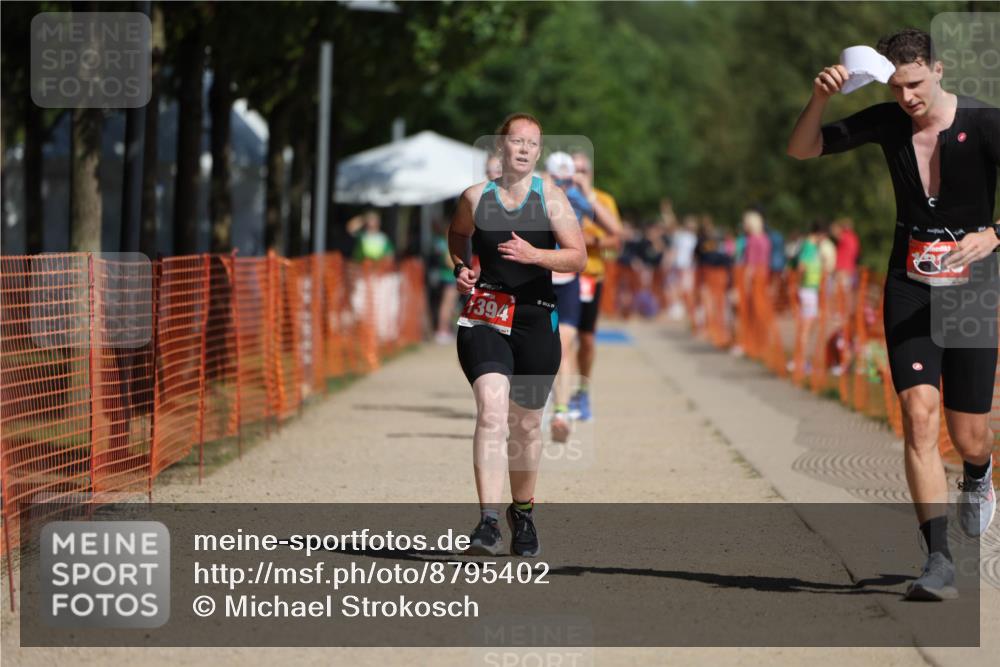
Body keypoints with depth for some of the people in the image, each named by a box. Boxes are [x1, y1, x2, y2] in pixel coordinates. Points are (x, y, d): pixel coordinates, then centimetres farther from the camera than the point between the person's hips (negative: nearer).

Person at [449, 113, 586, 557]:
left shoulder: (550, 198, 0)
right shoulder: (476, 197, 3)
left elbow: (578, 257, -6)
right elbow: (456, 235, 25)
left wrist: (535, 255, -21)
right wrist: (460, 268, 7)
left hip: (535, 320, 1)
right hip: (484, 318, -1)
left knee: (526, 425, 12)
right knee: (491, 411, -21)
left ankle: (523, 512, 36)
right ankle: (489, 522, -27)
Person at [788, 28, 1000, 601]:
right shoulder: (888, 122, -1)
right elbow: (802, 151, -1)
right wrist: (820, 100, -19)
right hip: (910, 289, 2)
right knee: (919, 415, -16)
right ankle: (939, 561, -18)